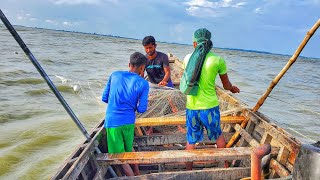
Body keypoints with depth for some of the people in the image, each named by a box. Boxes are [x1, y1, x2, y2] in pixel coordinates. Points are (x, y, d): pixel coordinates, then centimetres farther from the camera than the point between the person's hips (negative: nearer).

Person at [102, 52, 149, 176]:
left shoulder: (115, 75, 2)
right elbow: (142, 109, -6)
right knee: (129, 149, 25)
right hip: (129, 121, 1)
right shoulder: (143, 84, -4)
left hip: (112, 122, -1)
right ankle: (137, 174, 37)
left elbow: (104, 98, 6)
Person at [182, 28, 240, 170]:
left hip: (191, 107, 1)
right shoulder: (218, 60, -8)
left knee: (191, 141, 15)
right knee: (218, 136, 23)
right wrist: (233, 89, 28)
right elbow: (226, 85, 4)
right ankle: (226, 165, 41)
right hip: (210, 107, -1)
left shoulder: (188, 58, -1)